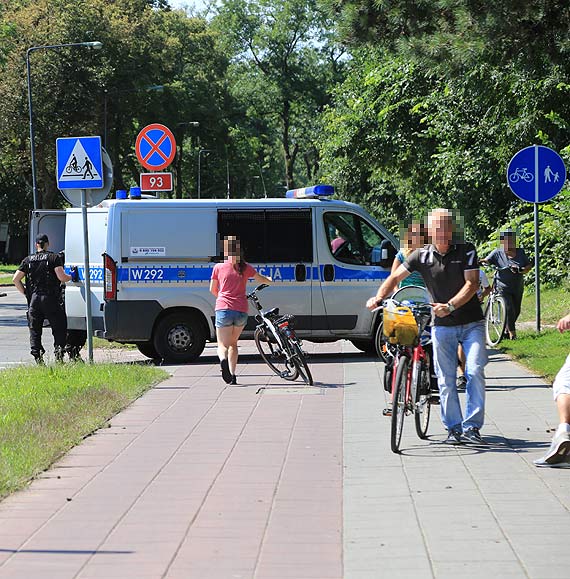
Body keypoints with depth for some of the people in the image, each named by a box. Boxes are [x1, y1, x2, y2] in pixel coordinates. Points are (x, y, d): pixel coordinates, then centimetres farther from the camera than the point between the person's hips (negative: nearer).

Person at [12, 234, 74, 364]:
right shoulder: (54, 258, 0)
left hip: (33, 299, 3)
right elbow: (61, 277, -12)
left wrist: (25, 292, 14)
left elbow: (16, 279, 6)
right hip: (50, 299, -3)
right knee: (59, 328, 6)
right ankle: (59, 351, -9)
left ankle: (37, 355, -4)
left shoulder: (28, 260, 11)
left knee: (34, 330, 8)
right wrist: (71, 277, 8)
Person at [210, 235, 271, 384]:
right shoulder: (245, 268, 6)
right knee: (233, 343, 20)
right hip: (241, 311, 2)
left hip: (223, 310, -2)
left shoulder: (218, 267, 3)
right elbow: (262, 279, 24)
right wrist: (270, 280, 47)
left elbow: (212, 289, 14)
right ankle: (232, 375, 11)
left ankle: (223, 360, -31)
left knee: (223, 345, 3)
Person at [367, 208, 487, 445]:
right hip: (442, 327, 2)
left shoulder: (466, 251, -7)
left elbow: (471, 284, -14)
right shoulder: (421, 256, -1)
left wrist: (450, 306, -27)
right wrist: (379, 297, -17)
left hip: (471, 324, -2)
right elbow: (395, 277, 1)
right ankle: (453, 428, 9)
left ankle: (472, 427, -5)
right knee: (445, 379, 0)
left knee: (475, 372, -12)